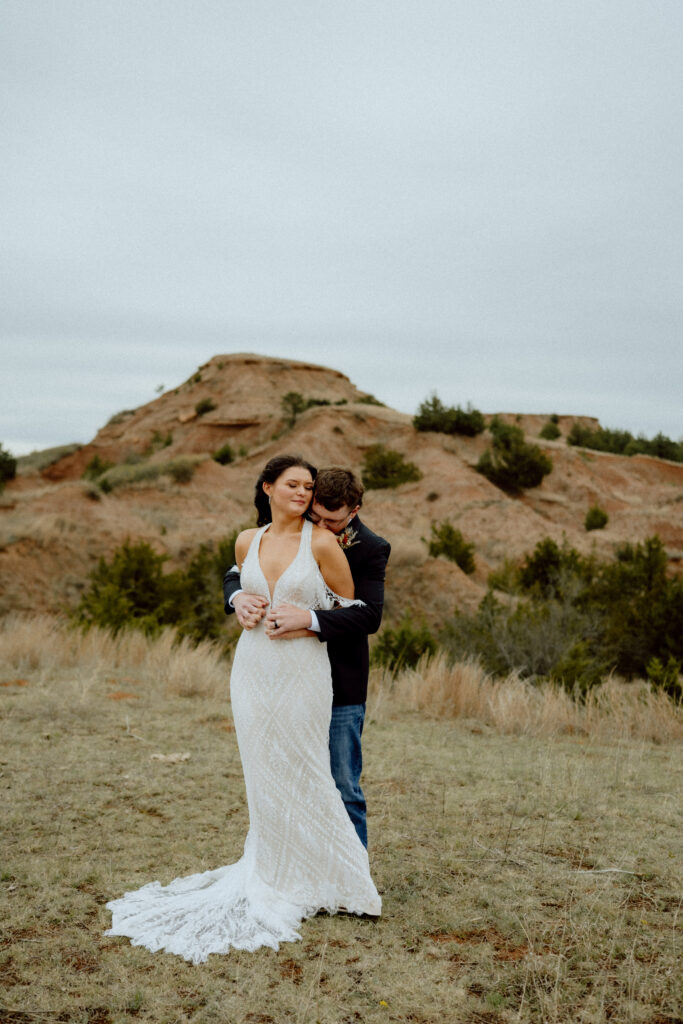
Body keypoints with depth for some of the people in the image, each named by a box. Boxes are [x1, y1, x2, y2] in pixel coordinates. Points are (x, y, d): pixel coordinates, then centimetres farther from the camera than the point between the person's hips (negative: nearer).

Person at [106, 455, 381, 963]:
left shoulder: (322, 542, -6)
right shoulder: (247, 542, 6)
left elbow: (350, 609, 2)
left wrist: (304, 624, -4)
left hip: (302, 671, -4)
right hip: (253, 669, 4)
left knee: (301, 777, 2)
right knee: (262, 777, 9)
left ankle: (319, 880, 19)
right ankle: (270, 878, 23)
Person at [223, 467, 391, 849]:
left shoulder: (372, 549, -9)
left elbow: (369, 615, -21)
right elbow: (238, 571, 5)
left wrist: (308, 618, -35)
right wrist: (239, 597, -19)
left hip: (341, 686, -4)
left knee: (344, 788, 4)